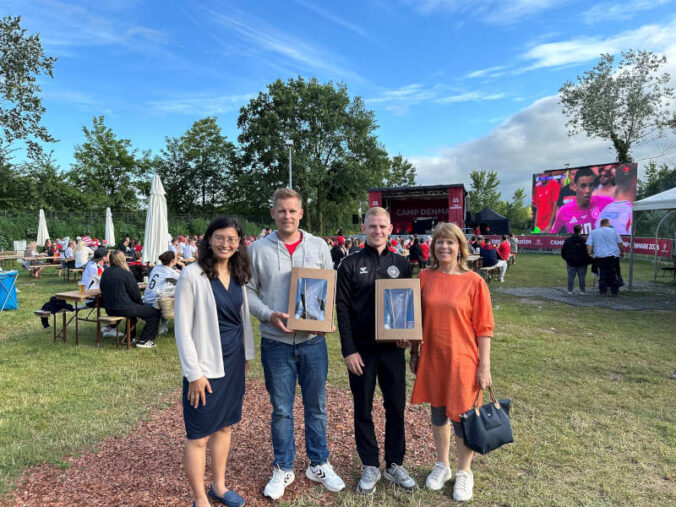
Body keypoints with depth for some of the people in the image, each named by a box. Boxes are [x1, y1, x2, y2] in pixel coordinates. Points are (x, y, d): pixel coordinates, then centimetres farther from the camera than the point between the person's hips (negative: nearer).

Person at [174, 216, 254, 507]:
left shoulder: (238, 275, 4)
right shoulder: (192, 275, -15)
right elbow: (182, 329, -14)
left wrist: (247, 355, 12)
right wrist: (194, 374, -15)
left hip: (233, 363, 6)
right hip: (206, 365, -6)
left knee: (225, 426, 19)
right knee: (199, 436, 7)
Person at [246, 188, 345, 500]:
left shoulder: (318, 246, 2)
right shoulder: (258, 249, -2)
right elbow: (248, 291, 1)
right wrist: (269, 315, -14)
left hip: (313, 340, 1)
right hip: (276, 342, -1)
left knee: (316, 407, 14)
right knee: (281, 410, 12)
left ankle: (319, 465, 34)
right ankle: (283, 469, 32)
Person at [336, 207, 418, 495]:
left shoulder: (401, 264, 5)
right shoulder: (350, 265, -2)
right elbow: (342, 308, -5)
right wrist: (349, 350, -10)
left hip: (393, 348, 2)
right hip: (361, 350, -2)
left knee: (396, 407, 11)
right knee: (363, 409, 10)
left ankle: (395, 465, 29)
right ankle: (370, 466, 28)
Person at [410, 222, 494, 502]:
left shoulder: (474, 282, -9)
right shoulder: (425, 278, 0)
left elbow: (483, 328, -7)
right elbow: (418, 320, 6)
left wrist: (485, 365, -8)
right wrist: (414, 353, 9)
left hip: (462, 361, -3)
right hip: (432, 359, 3)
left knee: (461, 417, 7)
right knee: (437, 412, 17)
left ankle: (464, 472, 33)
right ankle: (442, 465, 39)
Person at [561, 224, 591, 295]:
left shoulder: (568, 240, 0)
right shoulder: (584, 240, -8)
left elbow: (563, 251, 5)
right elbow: (587, 251, -5)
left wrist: (566, 258, 18)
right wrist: (588, 260, 7)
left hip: (571, 262, 2)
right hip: (581, 262, -2)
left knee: (571, 276, 5)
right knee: (582, 276, 5)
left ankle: (570, 290, 5)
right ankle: (582, 290, 9)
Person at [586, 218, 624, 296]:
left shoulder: (593, 232, 7)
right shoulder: (613, 231, 6)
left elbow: (589, 245, -2)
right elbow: (620, 244, 6)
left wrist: (590, 253, 3)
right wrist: (622, 253, 18)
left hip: (600, 257, 1)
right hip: (613, 256, -1)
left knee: (602, 274, 5)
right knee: (613, 274, 8)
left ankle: (603, 291, 4)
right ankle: (614, 291, 12)